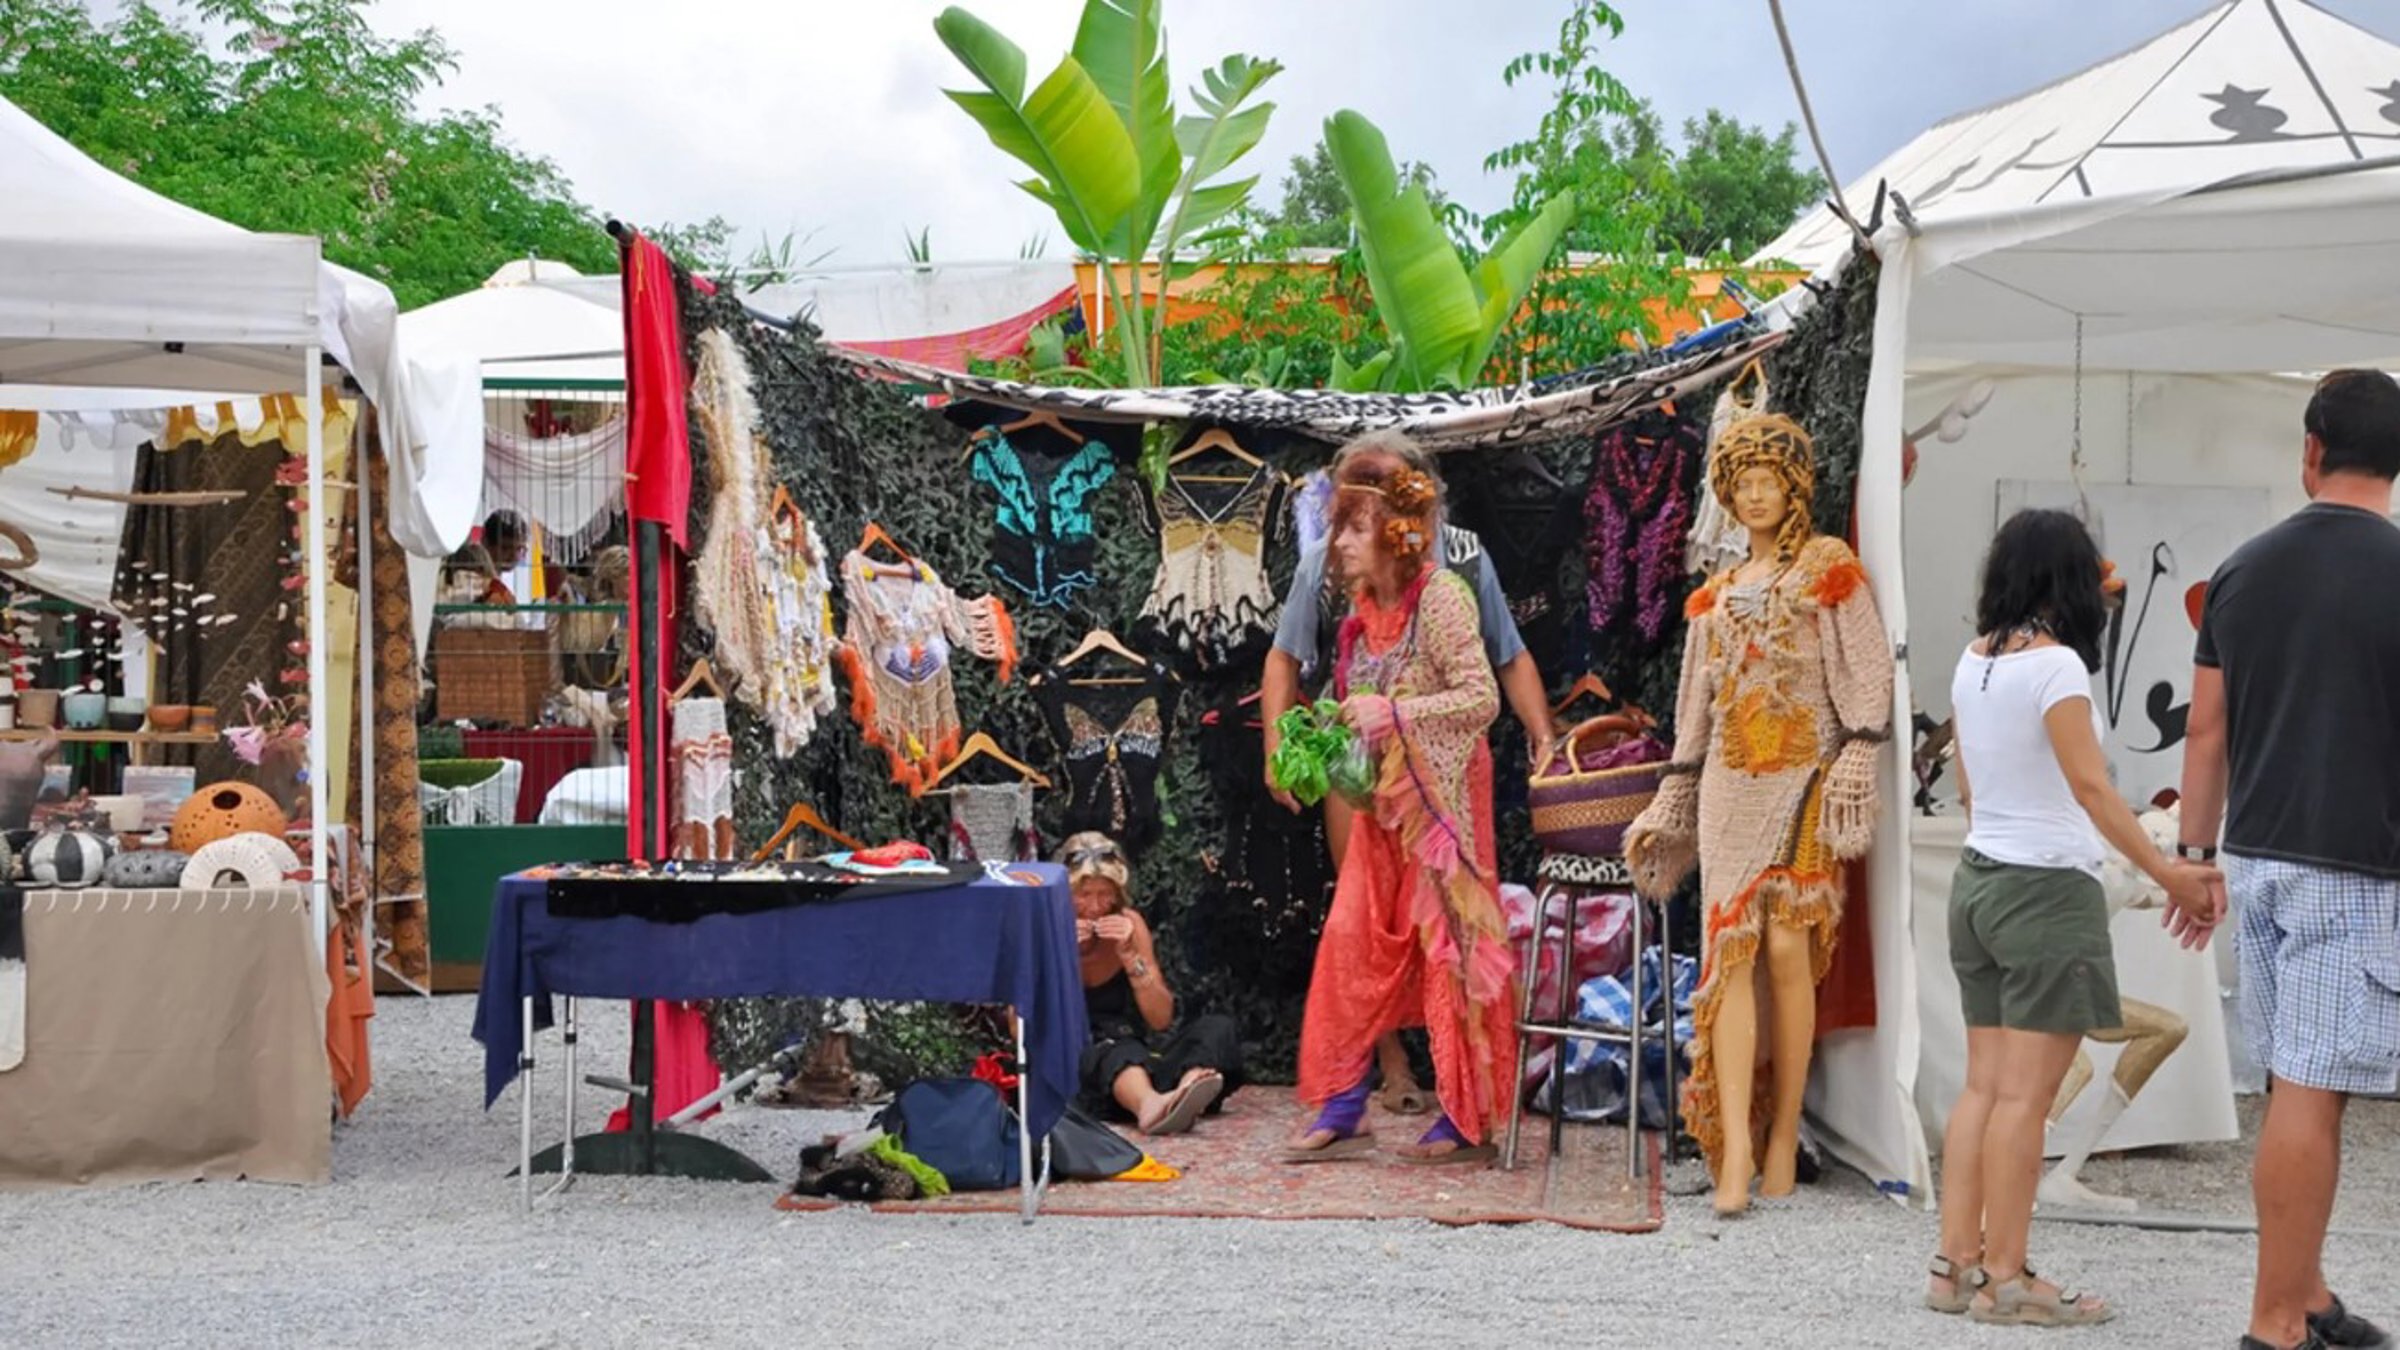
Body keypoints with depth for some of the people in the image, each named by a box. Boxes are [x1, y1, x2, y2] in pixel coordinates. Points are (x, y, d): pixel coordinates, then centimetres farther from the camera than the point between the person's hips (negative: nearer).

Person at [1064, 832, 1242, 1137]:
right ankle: (1151, 1103, -72)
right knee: (1120, 1051, -37)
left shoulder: (1129, 923, 5)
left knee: (1217, 1028, -19)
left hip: (1137, 1063, 4)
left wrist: (1130, 956, -11)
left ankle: (1185, 1090, -51)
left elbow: (1161, 1020, 2)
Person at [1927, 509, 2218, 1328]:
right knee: (2025, 1096, -4)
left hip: (1979, 882, 8)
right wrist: (2165, 872, -19)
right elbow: (2090, 788, -19)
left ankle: (1958, 1264, 12)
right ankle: (2006, 1280, 0)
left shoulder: (1973, 663, 9)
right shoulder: (2054, 665, -14)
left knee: (1984, 1085, 11)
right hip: (2048, 888, -8)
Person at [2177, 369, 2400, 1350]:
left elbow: (2207, 731, 9)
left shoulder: (2246, 569, 6)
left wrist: (2195, 857, 17)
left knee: (2291, 1088, 15)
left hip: (2258, 861, 6)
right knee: (2311, 1096, -4)